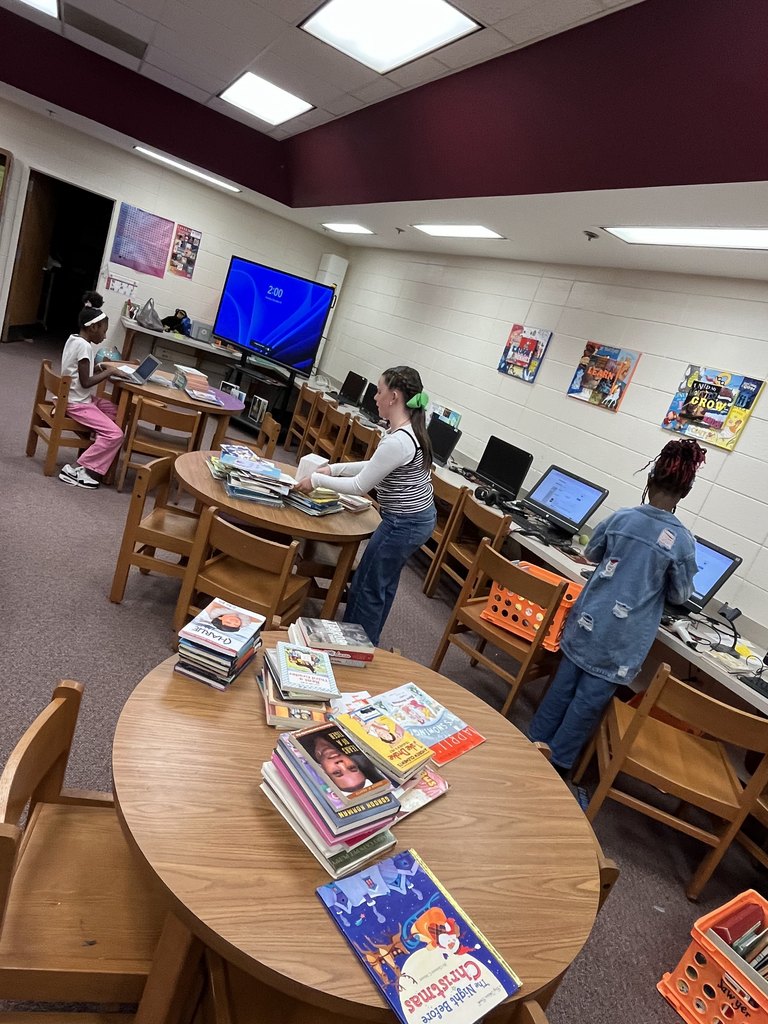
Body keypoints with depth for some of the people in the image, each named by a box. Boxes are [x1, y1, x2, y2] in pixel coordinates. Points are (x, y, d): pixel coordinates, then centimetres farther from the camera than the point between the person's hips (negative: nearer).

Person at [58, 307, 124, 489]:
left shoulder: (73, 339, 10)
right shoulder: (84, 346, -20)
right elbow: (85, 382, -21)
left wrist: (98, 368, 9)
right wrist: (108, 372, -12)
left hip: (79, 398, 10)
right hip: (78, 403, -10)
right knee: (115, 434, -16)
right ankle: (75, 468, -11)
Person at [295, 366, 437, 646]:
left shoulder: (397, 441, -28)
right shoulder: (408, 430, 3)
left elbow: (360, 486, -20)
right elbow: (375, 467, 13)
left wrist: (317, 479, -8)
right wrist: (333, 468, 9)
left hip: (404, 524, -10)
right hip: (418, 518, 10)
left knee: (369, 587, 6)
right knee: (382, 584, 22)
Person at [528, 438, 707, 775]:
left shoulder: (619, 518, -3)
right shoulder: (682, 540, -12)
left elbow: (592, 553, 14)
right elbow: (680, 594, 0)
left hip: (589, 619, 3)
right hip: (625, 636, -3)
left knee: (564, 684, 17)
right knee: (591, 699, 9)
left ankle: (535, 743, 31)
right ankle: (557, 763, 21)